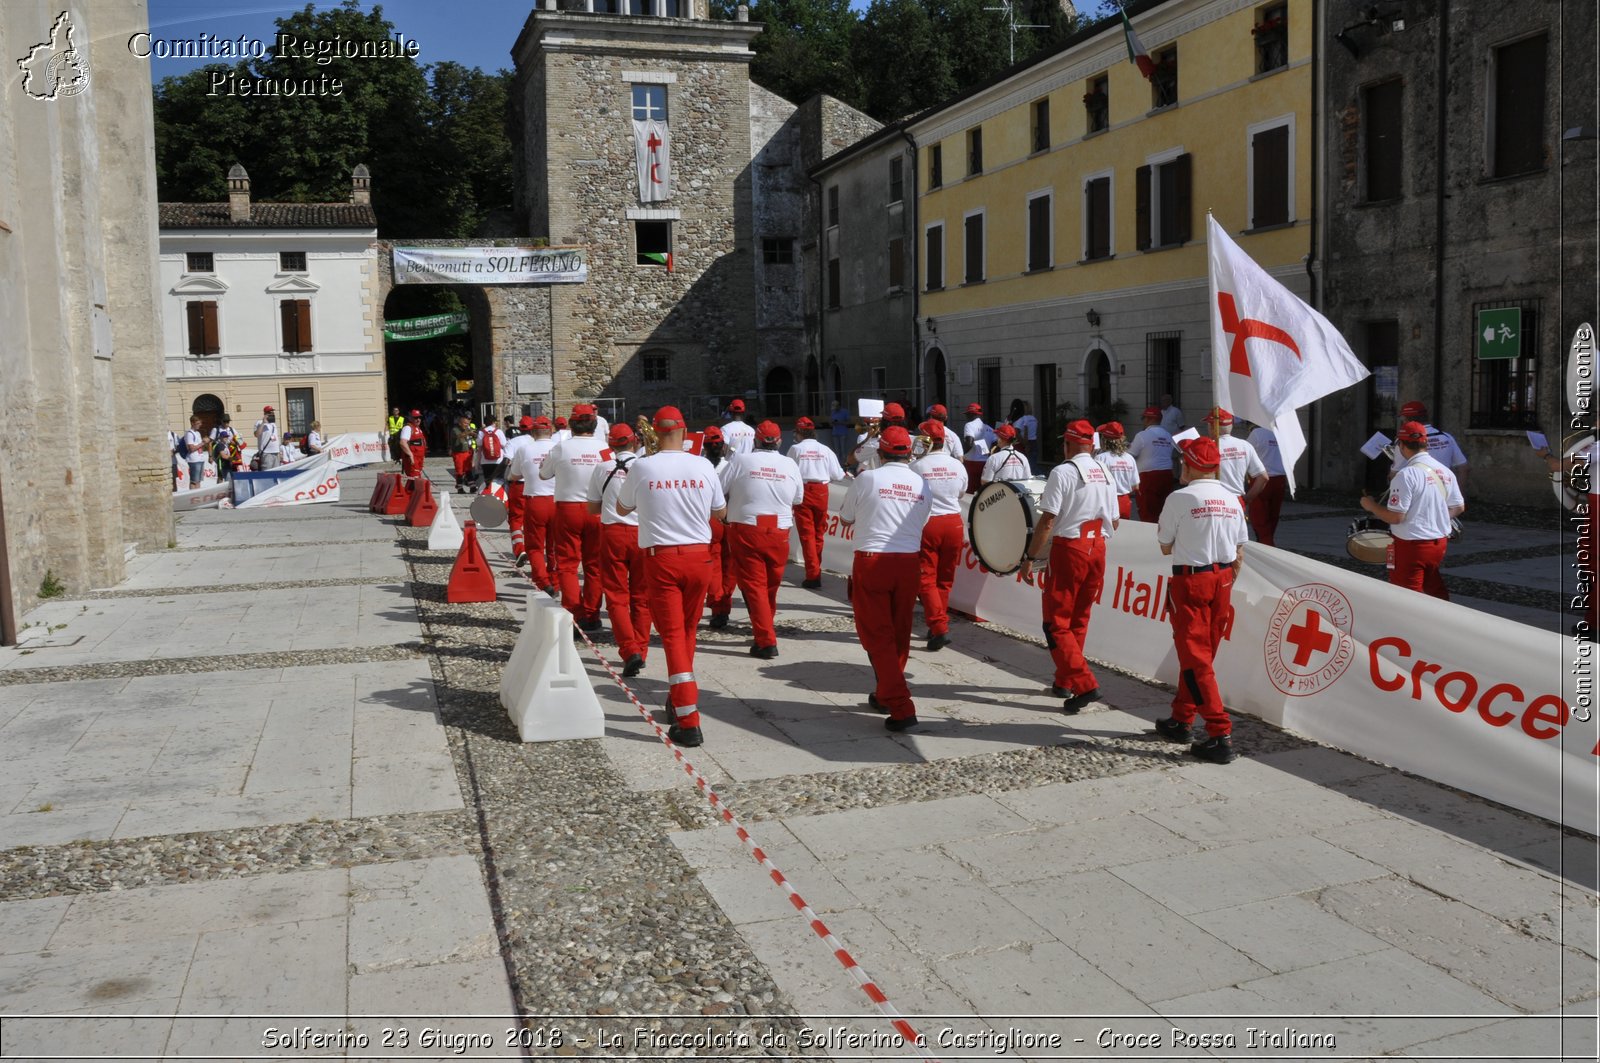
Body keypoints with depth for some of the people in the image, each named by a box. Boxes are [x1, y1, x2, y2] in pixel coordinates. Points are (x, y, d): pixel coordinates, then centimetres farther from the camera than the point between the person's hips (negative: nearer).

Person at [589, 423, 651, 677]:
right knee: (641, 596, 12)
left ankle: (630, 650, -10)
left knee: (616, 596, 4)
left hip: (613, 533, 0)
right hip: (643, 534, 0)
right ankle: (640, 650, 19)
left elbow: (592, 509, 10)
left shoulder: (602, 468, 2)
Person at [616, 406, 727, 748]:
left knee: (672, 635, -1)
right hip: (699, 556, 2)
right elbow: (721, 514, 11)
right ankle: (678, 701, 36)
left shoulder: (642, 468, -7)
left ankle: (688, 722, -7)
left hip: (661, 558, -2)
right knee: (688, 631, 20)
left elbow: (621, 508, 12)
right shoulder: (704, 467, -2)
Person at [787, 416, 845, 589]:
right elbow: (837, 475, 3)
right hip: (821, 491, 3)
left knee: (807, 533, 1)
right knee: (819, 532, 17)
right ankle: (816, 570, 29)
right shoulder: (825, 450, 2)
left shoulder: (795, 449, -3)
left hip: (803, 491, -3)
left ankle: (813, 575, -5)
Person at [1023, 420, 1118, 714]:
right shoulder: (1105, 475, 10)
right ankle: (1064, 682, 27)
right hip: (1097, 550, 7)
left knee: (1057, 623, -2)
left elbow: (1047, 521, -15)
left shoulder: (1062, 472, -11)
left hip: (1068, 549, -7)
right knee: (1079, 620, 17)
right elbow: (1113, 523, 12)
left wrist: (1030, 557, -9)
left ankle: (1084, 685, -14)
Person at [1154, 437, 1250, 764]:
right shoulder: (1231, 500, 5)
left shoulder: (1180, 498, -12)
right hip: (1222, 579, 7)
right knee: (1202, 654, 17)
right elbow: (1239, 553, 9)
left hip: (1190, 580, -7)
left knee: (1195, 657, -4)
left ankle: (1221, 735, -10)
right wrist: (1227, 585, 18)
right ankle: (1182, 720, 29)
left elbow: (1165, 547, -5)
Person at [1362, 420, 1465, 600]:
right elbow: (1459, 508, 13)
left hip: (1411, 545, -7)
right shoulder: (1445, 472, 4)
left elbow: (1395, 516, -22)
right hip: (1439, 542, 8)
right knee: (1436, 593, 22)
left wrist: (1371, 506, -7)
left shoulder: (1406, 475, -20)